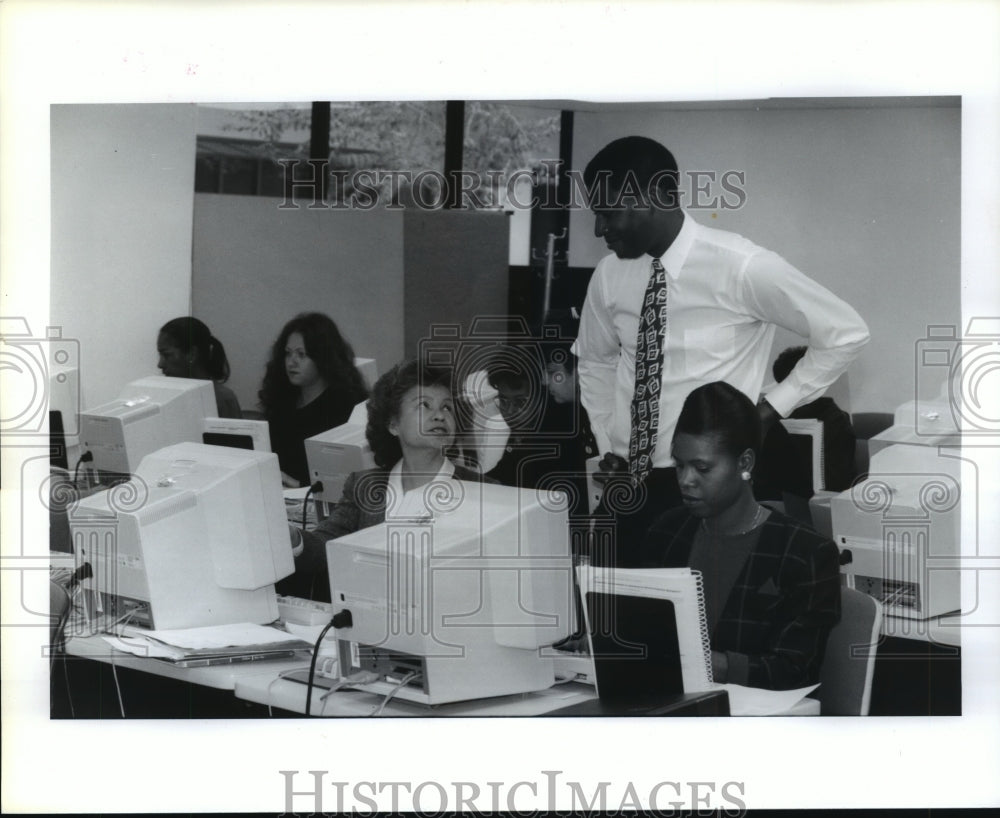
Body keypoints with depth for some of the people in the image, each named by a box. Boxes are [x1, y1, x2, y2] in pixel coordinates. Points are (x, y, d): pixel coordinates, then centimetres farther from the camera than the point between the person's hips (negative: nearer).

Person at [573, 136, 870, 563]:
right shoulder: (610, 274, 0)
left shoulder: (741, 267, -15)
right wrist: (608, 444, 8)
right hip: (628, 482, 5)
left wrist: (773, 406, -6)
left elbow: (846, 332, -5)